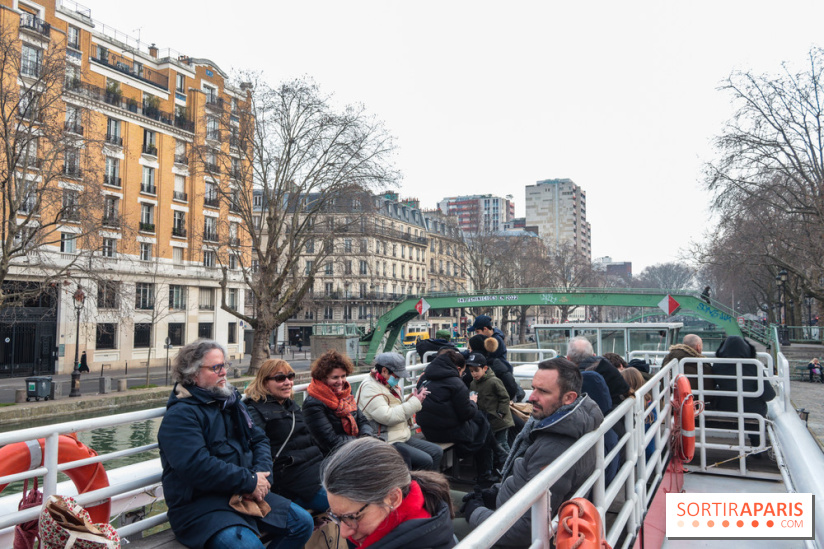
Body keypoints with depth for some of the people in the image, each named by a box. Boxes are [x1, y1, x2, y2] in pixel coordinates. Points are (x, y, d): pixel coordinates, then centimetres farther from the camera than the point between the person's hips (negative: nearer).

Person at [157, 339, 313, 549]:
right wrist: (250, 481, -20)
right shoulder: (180, 416, -13)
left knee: (302, 523, 2)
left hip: (244, 493, 8)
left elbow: (259, 439, 11)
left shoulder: (231, 403, 15)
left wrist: (261, 475, -10)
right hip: (199, 503, -8)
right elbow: (197, 466, -25)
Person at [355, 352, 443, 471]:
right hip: (387, 442, -10)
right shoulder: (369, 388, -15)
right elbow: (387, 417, -25)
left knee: (437, 452, 5)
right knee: (426, 461, -19)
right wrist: (414, 402, -19)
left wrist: (414, 398, 1)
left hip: (403, 436, 10)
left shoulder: (389, 385, 16)